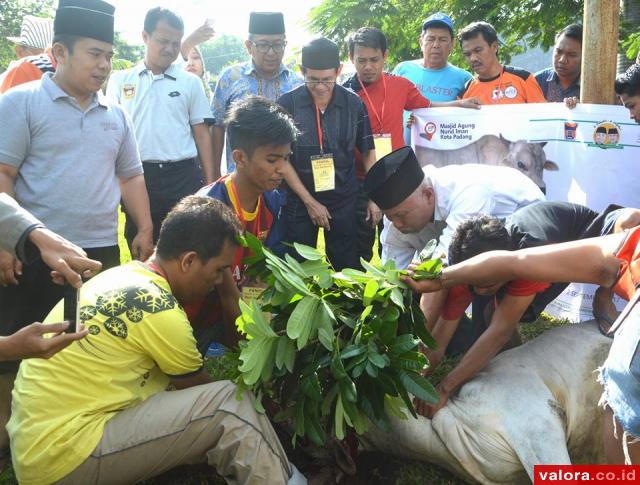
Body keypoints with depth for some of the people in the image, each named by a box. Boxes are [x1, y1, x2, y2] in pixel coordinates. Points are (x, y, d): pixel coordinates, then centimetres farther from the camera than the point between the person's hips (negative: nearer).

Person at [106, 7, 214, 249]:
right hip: (137, 176, 1)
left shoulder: (190, 82, 7)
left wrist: (210, 183, 3)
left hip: (183, 176, -1)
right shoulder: (120, 80, 8)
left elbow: (201, 133, 8)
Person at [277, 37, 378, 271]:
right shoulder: (287, 104, -8)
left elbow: (368, 152, 7)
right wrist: (309, 201, -7)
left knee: (349, 270, 9)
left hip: (344, 202, 1)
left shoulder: (354, 104, -3)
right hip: (299, 202, -1)